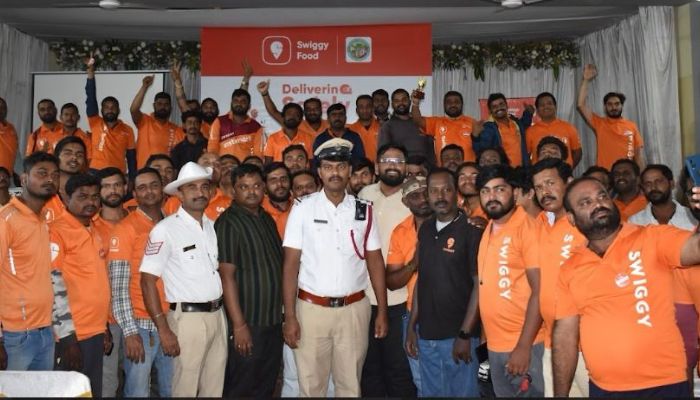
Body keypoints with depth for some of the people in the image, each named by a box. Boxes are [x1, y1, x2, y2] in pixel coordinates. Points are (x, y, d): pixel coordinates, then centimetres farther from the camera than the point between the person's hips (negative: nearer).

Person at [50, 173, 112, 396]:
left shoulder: (94, 232, 13)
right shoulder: (57, 231, -11)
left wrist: (105, 327, 16)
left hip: (96, 332, 7)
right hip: (72, 335, -7)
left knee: (94, 392, 15)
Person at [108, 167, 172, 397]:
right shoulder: (126, 228, -6)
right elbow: (118, 286, -11)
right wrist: (129, 331, -16)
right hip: (141, 325, -4)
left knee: (173, 390, 13)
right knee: (138, 392, 4)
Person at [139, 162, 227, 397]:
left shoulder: (213, 226, 10)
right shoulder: (165, 230, -10)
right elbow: (147, 281, -12)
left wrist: (221, 312, 10)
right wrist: (163, 329, -16)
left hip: (218, 315, 6)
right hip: (188, 318, -6)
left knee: (215, 387, 15)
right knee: (185, 388, 6)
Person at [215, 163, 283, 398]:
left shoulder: (267, 219, 10)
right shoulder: (228, 223, -12)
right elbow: (226, 276, -16)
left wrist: (286, 313, 11)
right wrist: (239, 325, -19)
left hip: (273, 319, 7)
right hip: (248, 322, -7)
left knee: (266, 387, 17)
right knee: (241, 389, 6)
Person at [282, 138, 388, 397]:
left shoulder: (364, 211, 3)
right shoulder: (303, 209, -3)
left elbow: (375, 261, 6)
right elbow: (291, 263, -4)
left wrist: (382, 311, 3)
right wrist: (289, 316, -9)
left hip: (354, 309, 2)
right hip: (312, 308, -1)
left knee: (351, 385, 14)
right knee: (311, 385, 10)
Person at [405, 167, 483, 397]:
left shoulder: (471, 231, -9)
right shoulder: (425, 230, 7)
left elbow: (479, 285, -11)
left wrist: (465, 335, -14)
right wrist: (412, 326, 10)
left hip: (457, 337, -5)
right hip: (426, 337, 5)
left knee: (462, 392, 7)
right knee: (430, 392, 17)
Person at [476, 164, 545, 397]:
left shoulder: (528, 228, -13)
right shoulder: (488, 230, 8)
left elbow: (539, 291, -17)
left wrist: (524, 345, -19)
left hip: (523, 344, -7)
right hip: (494, 344, 7)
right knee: (502, 394, 18)